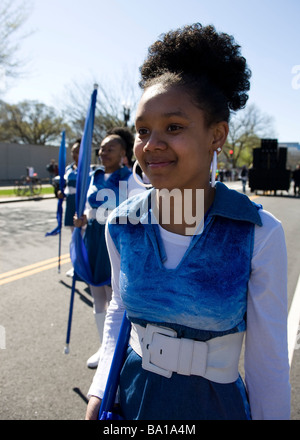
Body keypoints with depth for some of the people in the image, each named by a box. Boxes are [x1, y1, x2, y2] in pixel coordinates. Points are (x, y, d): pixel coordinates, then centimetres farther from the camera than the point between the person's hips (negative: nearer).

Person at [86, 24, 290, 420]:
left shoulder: (260, 234, -21)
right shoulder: (121, 226, -10)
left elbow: (268, 360, -13)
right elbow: (119, 309, 5)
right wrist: (98, 395, -1)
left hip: (214, 403, -2)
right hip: (131, 397, 3)